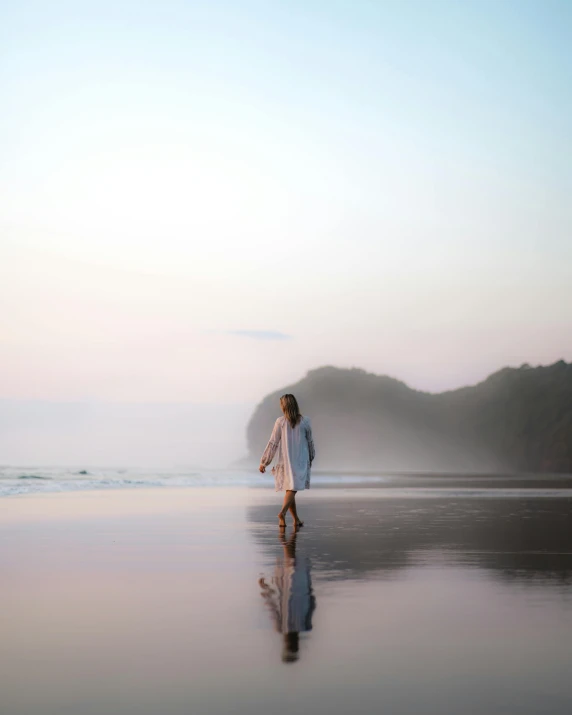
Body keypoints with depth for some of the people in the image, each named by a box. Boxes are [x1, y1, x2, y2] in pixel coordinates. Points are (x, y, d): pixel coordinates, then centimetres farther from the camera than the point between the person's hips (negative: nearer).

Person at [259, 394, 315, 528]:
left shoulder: (280, 422, -6)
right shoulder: (305, 422, -2)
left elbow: (273, 443, -5)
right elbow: (310, 442, 8)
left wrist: (264, 462, 3)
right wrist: (311, 458, 25)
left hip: (285, 461, 1)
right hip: (300, 461, -1)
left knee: (289, 489, 13)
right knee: (292, 489, -7)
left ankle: (296, 520, 19)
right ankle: (282, 512, -31)